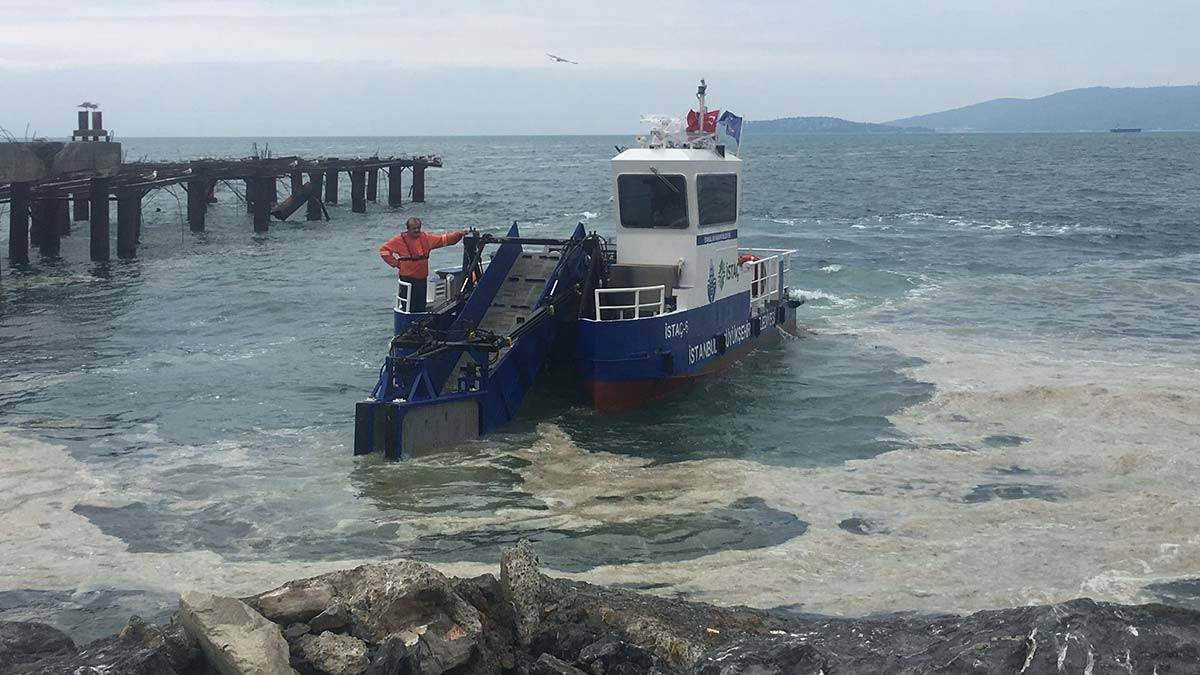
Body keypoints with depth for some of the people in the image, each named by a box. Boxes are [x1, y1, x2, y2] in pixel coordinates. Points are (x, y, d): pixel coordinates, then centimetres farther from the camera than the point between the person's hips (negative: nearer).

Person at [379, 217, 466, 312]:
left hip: (422, 278, 5)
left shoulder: (426, 238, 7)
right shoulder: (400, 240, -6)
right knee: (410, 307, -7)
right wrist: (395, 263, -7)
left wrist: (458, 234, -6)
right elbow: (384, 250, -3)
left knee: (422, 307, 10)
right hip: (408, 279, -5)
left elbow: (443, 239, 7)